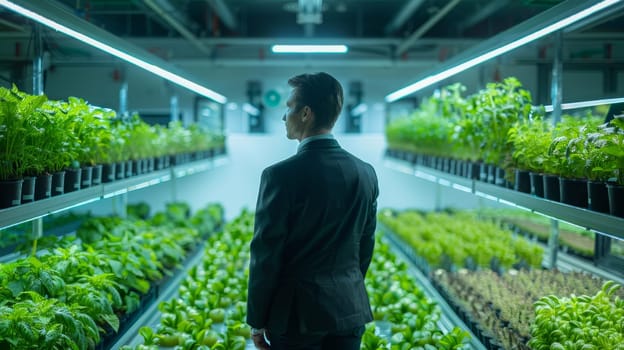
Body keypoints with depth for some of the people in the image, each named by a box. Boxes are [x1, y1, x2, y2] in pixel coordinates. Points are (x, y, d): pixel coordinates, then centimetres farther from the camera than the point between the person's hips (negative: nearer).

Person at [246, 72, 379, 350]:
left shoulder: (281, 175, -16)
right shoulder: (366, 173, 1)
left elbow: (266, 255, -13)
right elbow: (366, 246, 9)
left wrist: (257, 321, -2)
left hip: (298, 313, -5)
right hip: (350, 310, 5)